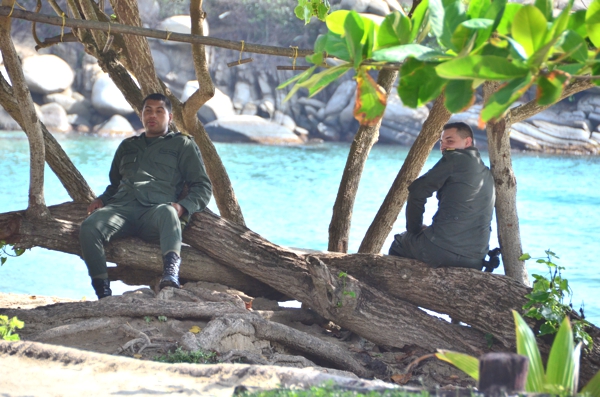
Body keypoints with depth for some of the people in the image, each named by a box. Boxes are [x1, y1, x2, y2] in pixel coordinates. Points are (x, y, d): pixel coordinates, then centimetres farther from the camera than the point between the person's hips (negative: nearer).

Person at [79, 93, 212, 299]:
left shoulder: (182, 145, 22)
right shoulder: (127, 146, 35)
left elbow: (203, 187, 15)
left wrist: (183, 207, -6)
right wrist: (101, 199, 17)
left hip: (154, 210, -3)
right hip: (121, 208, 3)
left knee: (167, 212, -42)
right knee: (89, 227, -31)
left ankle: (171, 275, -64)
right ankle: (103, 295, -32)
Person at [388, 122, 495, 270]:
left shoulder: (455, 159, -3)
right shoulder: (487, 175, 19)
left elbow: (417, 191, -7)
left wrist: (414, 228, 6)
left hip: (441, 250, -7)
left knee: (399, 243, 23)